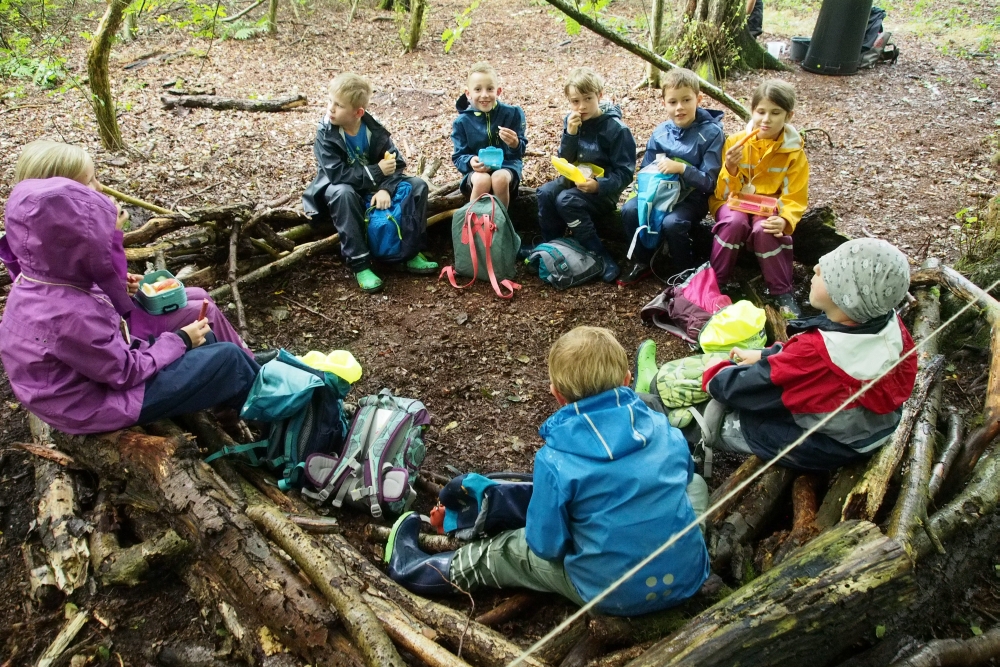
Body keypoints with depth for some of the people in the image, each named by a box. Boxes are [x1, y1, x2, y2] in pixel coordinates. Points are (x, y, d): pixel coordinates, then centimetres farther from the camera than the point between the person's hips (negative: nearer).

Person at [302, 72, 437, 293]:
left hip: (375, 189, 4)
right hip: (342, 192, -3)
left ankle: (412, 252, -12)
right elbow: (337, 174, -27)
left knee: (418, 185, -14)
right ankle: (359, 264, -35)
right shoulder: (326, 134, -17)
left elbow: (396, 163, -13)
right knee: (343, 192, -39)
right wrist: (377, 172, -30)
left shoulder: (373, 128, -10)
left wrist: (385, 188, -32)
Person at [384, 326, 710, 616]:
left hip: (615, 595, -3)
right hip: (687, 575, 4)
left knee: (510, 549, 19)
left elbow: (547, 544, -11)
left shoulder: (557, 461, -22)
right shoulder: (665, 429, -8)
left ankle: (424, 570, 36)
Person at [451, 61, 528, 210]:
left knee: (500, 179, -35)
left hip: (507, 164, 0)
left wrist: (515, 144, -25)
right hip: (477, 169, 0)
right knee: (482, 180, -35)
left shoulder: (512, 114, -3)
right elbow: (458, 156, 0)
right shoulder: (462, 122, -1)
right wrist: (470, 161, -23)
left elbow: (521, 151, 0)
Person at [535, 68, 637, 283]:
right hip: (574, 181, 6)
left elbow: (624, 173, -15)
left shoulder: (616, 129, -15)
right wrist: (570, 133, -16)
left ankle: (603, 260, -26)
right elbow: (564, 161, 0)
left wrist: (599, 186, -32)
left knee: (566, 200, -30)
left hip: (602, 190, -6)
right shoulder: (571, 121, 2)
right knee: (545, 193, -21)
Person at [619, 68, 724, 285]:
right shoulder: (660, 131, -1)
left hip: (693, 196, -5)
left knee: (672, 222, -32)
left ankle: (685, 272, -7)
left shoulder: (711, 133, -13)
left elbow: (709, 181, -16)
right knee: (630, 209, -19)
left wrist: (681, 168, -30)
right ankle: (641, 261, 2)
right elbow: (645, 169, 9)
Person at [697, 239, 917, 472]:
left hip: (821, 450, -7)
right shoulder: (891, 326, -17)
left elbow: (739, 388, -23)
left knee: (718, 414, 0)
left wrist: (713, 374, -3)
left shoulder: (816, 355, -39)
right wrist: (764, 355, 5)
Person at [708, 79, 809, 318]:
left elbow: (795, 199, -6)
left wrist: (784, 220, -28)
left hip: (768, 208, 0)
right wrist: (730, 168, -27)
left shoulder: (794, 152, -5)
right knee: (735, 222, -35)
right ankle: (714, 280, -17)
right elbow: (723, 191, -5)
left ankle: (782, 293, -15)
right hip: (734, 202, 0)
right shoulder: (736, 141, -6)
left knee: (764, 230, -34)